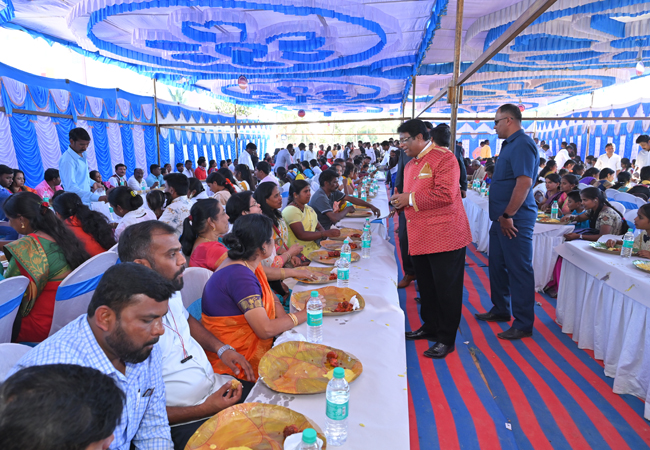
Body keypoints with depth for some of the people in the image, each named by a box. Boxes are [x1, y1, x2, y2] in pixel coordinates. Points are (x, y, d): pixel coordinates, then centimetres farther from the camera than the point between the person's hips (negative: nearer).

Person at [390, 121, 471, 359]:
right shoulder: (410, 165, 17)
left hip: (445, 236, -9)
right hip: (420, 237, 9)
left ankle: (447, 339, 15)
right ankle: (430, 326, 36)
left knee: (446, 289, 2)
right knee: (426, 286, 19)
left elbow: (445, 194, -23)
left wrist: (410, 199, -18)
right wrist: (401, 201, 5)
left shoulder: (444, 157, -12)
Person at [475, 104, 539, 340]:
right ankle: (500, 310, 35)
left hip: (515, 220, -10)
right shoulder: (510, 144, 16)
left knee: (519, 271, -1)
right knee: (497, 265, 19)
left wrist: (508, 215, -23)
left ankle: (523, 325, 10)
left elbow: (524, 182, -26)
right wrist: (502, 215, 17)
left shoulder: (522, 145, -16)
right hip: (502, 218, 10)